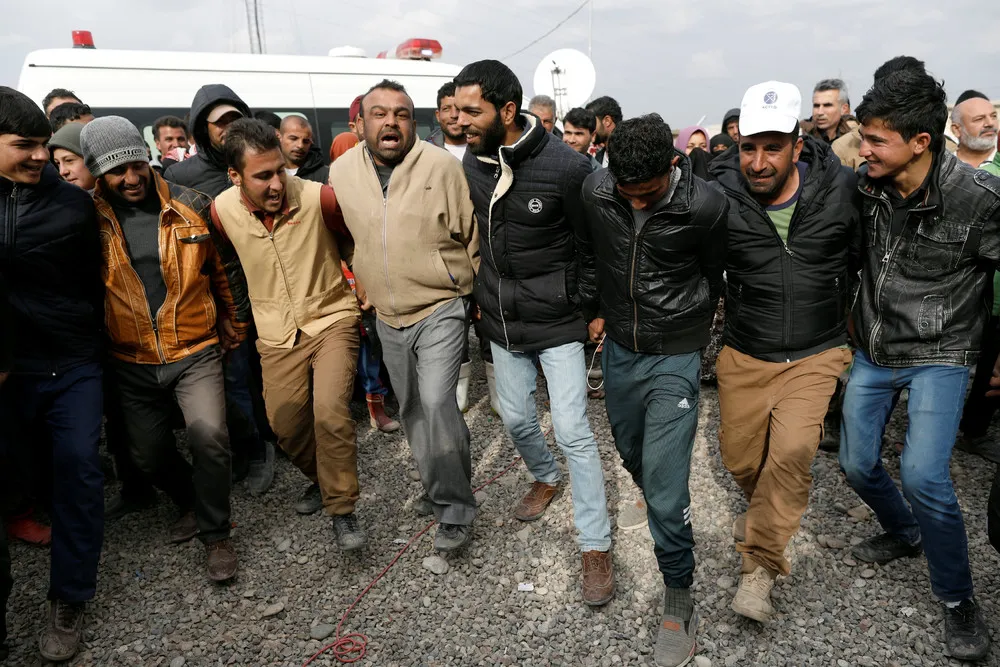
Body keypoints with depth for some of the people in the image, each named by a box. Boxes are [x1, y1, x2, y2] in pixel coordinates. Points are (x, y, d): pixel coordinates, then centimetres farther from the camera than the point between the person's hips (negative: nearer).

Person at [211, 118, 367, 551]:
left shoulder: (319, 198, -20)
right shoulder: (222, 211, -9)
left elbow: (356, 244, -1)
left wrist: (364, 290, 5)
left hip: (331, 320, -3)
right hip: (277, 336, 4)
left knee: (330, 411, -21)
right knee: (285, 424, 9)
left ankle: (342, 508, -2)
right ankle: (321, 479, 39)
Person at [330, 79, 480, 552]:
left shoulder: (442, 166, -13)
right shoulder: (341, 172, -2)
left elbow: (473, 236, -6)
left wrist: (479, 295, -1)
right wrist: (363, 286, 15)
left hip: (441, 308, -5)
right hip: (388, 317, 5)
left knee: (436, 402, -18)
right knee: (410, 409, 16)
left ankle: (454, 510, -1)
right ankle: (436, 490, 37)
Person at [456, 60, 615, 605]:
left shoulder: (565, 166, -20)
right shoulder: (470, 163, -1)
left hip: (557, 320, -6)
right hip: (502, 319, 6)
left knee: (572, 429, -5)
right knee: (516, 418, 18)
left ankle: (596, 546, 11)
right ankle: (546, 478, 50)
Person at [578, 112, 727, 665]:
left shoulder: (705, 207, -19)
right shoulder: (595, 191, -10)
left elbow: (714, 276, 1)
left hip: (675, 356, -4)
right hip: (619, 348, 5)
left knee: (663, 481, -8)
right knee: (630, 452, 22)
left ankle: (679, 603, 10)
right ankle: (663, 509, 55)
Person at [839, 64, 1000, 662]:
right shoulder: (866, 185, -8)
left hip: (938, 356, -5)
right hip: (873, 350, 5)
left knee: (923, 474, -18)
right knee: (857, 464, 11)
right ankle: (905, 533, 43)